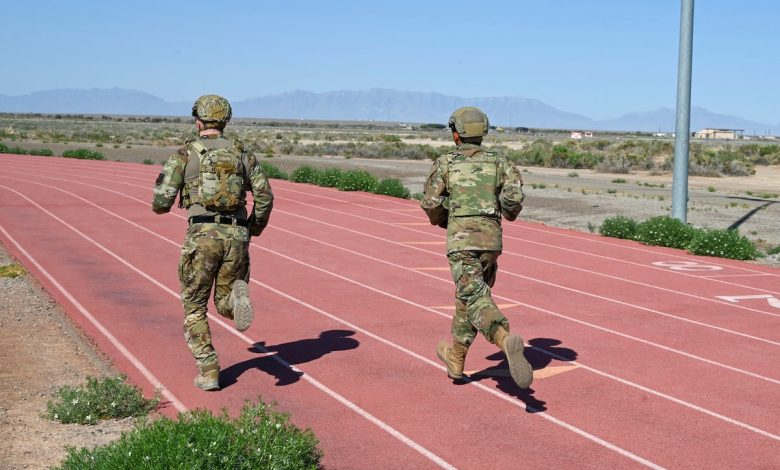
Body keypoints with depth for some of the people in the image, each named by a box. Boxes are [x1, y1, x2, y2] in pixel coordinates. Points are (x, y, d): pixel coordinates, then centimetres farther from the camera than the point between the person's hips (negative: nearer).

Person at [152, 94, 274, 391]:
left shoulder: (186, 153, 5)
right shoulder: (242, 153, 14)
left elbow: (161, 201, -1)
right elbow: (264, 197, 6)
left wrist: (161, 205, 25)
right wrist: (253, 230, 23)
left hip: (203, 235, -2)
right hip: (236, 236, 3)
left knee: (194, 307, 14)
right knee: (225, 303, 18)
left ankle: (208, 372, 6)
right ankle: (238, 297, -21)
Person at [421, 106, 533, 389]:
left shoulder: (445, 163, 5)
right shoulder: (498, 163, 9)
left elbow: (431, 204, 1)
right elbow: (514, 195, -7)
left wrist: (442, 220, 23)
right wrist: (509, 211, 16)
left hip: (460, 239, -4)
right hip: (491, 238, 4)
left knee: (476, 299, -14)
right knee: (468, 295, 21)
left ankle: (506, 341, -43)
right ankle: (455, 358, 33)